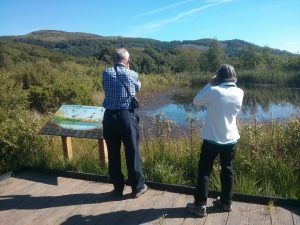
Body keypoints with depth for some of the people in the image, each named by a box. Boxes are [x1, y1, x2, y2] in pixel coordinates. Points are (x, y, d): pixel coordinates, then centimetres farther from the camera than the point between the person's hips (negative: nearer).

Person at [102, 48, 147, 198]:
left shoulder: (106, 73, 1)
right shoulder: (132, 74, -2)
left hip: (109, 117, 2)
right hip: (127, 116, -2)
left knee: (113, 154, 11)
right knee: (132, 153, 8)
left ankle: (118, 188, 23)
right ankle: (137, 187, 21)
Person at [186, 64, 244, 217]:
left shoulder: (213, 91, -18)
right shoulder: (239, 93, -4)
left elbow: (196, 102, -2)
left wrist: (209, 84, 0)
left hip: (212, 139, -4)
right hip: (231, 139, 5)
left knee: (204, 172, 8)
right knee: (227, 171, 19)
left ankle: (200, 205, 15)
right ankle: (226, 202, 33)